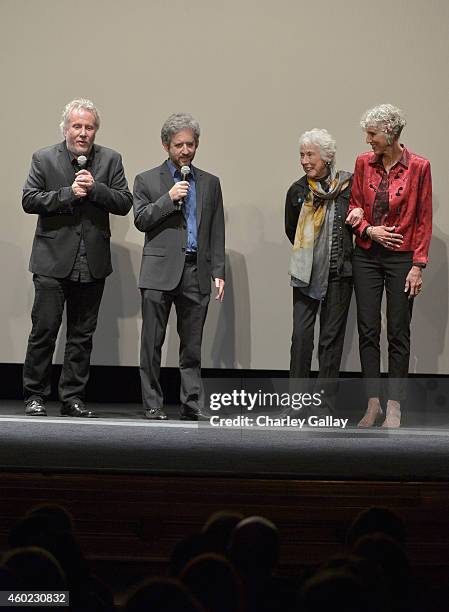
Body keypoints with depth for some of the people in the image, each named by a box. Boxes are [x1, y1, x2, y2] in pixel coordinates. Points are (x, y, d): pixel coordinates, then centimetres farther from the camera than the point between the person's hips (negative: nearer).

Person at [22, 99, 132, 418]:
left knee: (82, 334, 7)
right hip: (53, 259, -2)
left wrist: (95, 188, -14)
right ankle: (35, 396, 5)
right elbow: (29, 200, -5)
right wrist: (67, 193, -15)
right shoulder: (44, 158, 3)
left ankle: (73, 397, 15)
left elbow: (125, 203, 1)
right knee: (44, 329, -4)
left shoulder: (110, 160, 7)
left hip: (92, 261, 2)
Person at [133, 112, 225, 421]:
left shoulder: (210, 183, 15)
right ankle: (153, 404, 5)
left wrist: (218, 272, 5)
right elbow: (141, 220, -2)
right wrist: (169, 198, -12)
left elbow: (217, 232, 12)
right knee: (153, 343, -1)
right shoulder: (147, 180, 8)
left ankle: (192, 404, 8)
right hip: (160, 272, -2)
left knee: (192, 345, 4)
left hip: (196, 273, 2)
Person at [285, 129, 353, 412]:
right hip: (306, 272, 1)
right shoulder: (297, 191, 3)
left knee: (332, 336, 4)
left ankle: (328, 404, 10)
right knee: (301, 335, -5)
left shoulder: (349, 185, -3)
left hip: (339, 272, -1)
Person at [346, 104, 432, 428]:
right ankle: (373, 404, 11)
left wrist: (418, 265, -9)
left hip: (401, 256, -3)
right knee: (367, 330, 3)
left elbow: (424, 219, -5)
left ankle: (394, 408, 9)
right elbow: (355, 207, 9)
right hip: (367, 255, 3)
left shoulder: (418, 167, -8)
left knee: (399, 333, 2)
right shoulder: (364, 163, 2)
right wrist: (369, 230, -11)